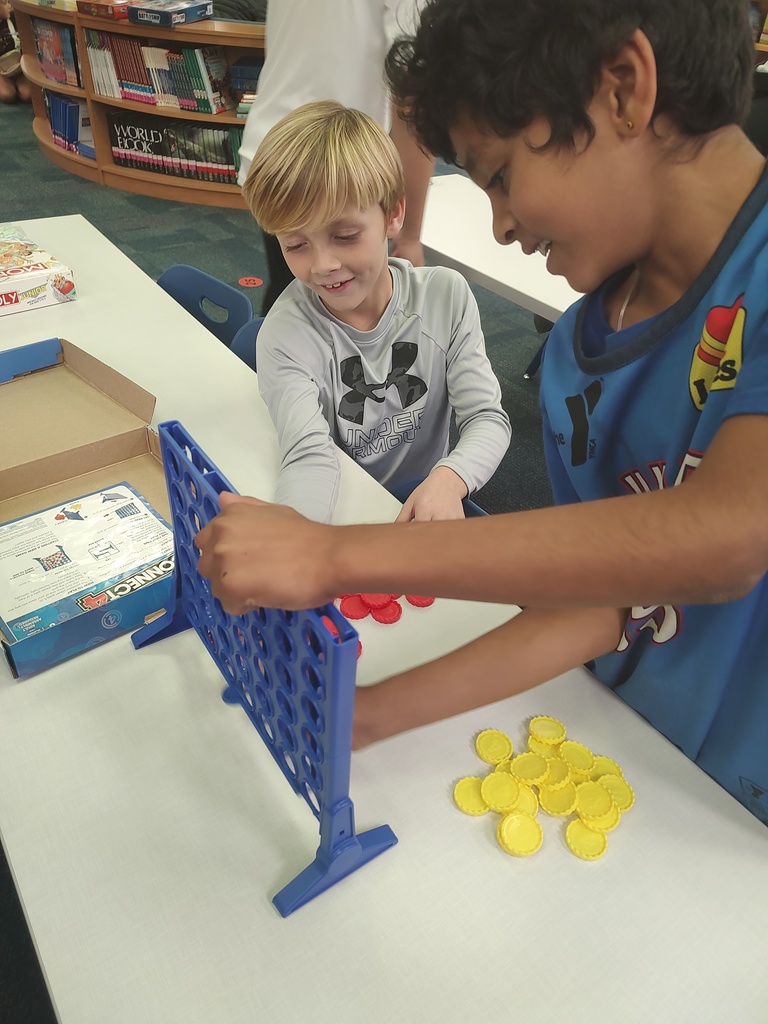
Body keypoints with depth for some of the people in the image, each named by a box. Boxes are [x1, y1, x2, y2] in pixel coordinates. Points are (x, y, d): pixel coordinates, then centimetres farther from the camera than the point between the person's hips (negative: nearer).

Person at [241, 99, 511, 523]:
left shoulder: (445, 294, -8)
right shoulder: (287, 333, -15)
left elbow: (488, 418, -9)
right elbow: (310, 456, -27)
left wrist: (450, 477, -31)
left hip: (424, 504, 2)